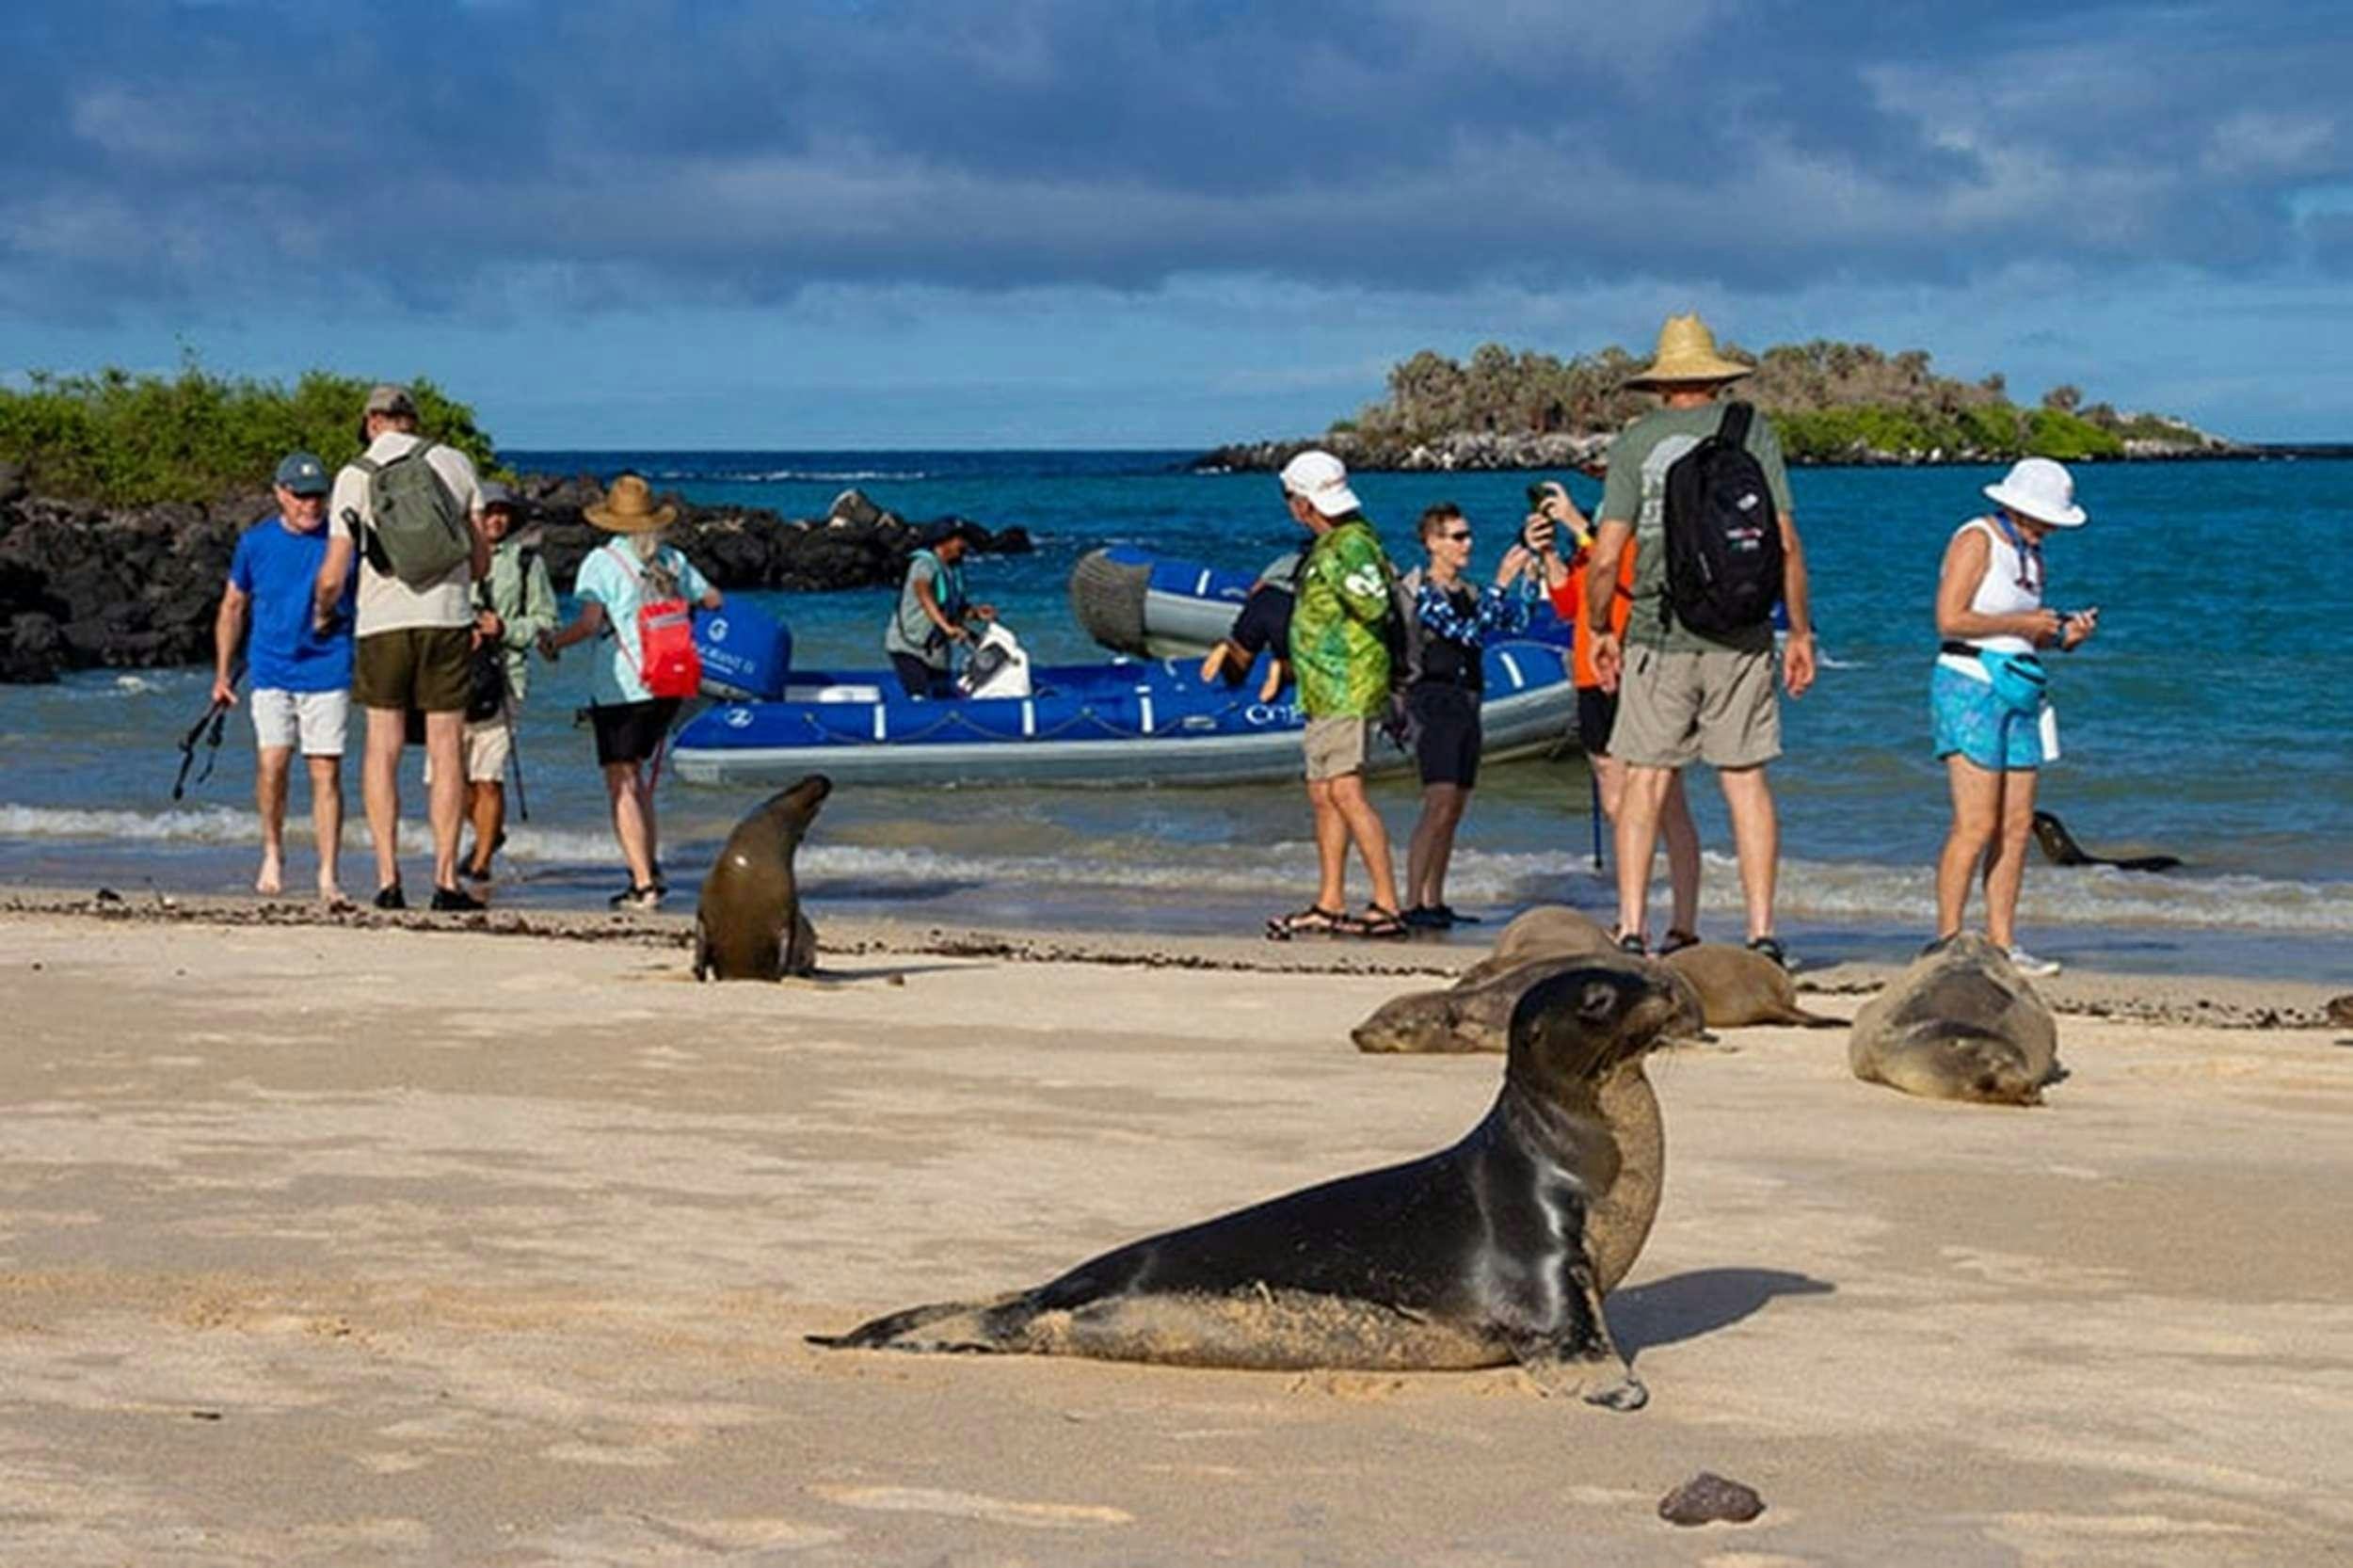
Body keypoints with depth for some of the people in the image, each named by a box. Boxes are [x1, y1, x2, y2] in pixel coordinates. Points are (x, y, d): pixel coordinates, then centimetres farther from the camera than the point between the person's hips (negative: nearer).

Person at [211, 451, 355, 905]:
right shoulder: (255, 542, 4)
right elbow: (233, 607, 15)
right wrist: (223, 674, 13)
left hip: (328, 674, -1)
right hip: (272, 671, 1)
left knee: (326, 773, -4)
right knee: (272, 763, -12)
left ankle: (329, 876, 1)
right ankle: (273, 852, 12)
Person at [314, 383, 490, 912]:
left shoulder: (355, 475, 2)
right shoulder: (455, 463, 6)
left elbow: (334, 574, 0)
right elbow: (481, 558, 8)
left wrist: (320, 615, 21)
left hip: (382, 619, 0)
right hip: (447, 616, 1)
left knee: (382, 747, 6)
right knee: (446, 749, 3)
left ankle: (388, 878, 0)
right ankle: (446, 879, -1)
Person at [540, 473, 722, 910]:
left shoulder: (602, 562, -7)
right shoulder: (672, 559, 9)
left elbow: (590, 622, -16)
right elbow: (713, 599, 20)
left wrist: (553, 642, 1)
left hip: (623, 689, -6)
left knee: (622, 786, -4)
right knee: (635, 772, 21)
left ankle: (644, 884, -12)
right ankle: (650, 866, 19)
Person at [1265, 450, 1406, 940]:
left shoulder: (1351, 544, -15)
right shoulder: (1328, 546, 17)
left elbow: (1373, 607, -28)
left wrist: (1345, 578, -27)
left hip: (1348, 691, -11)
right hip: (1325, 692, 11)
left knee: (1345, 791, -16)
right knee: (1322, 794, 12)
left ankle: (1387, 905, -17)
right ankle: (1329, 905, 17)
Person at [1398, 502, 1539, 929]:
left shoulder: (1467, 593, 15)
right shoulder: (1424, 593, -10)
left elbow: (1513, 622, 11)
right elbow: (1468, 633, -21)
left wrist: (1529, 573, 3)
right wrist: (1501, 583, -22)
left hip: (1466, 705, 8)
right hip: (1434, 702, -8)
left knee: (1454, 810, 7)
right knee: (1439, 806, -16)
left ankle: (1434, 902, 10)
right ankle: (1412, 904, -17)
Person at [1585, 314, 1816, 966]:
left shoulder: (1635, 442, 0)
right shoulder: (1753, 433, 2)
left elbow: (1606, 558, -4)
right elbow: (1785, 544, -1)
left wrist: (1600, 630, 10)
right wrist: (1801, 631, 8)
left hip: (1659, 636, -1)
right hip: (1740, 636, 1)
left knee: (1645, 782, 4)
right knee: (1746, 780, 5)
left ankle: (1631, 929, 0)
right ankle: (1761, 931, 1)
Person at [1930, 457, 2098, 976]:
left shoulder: (2030, 554, 17)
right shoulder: (1976, 540, -8)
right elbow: (1949, 619, -17)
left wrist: (2063, 636, 4)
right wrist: (2020, 623, -13)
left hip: (2016, 693, 8)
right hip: (1969, 685, -8)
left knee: (2017, 826, 4)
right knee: (1977, 824, -13)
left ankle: (2001, 942, 7)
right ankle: (1947, 941, -10)